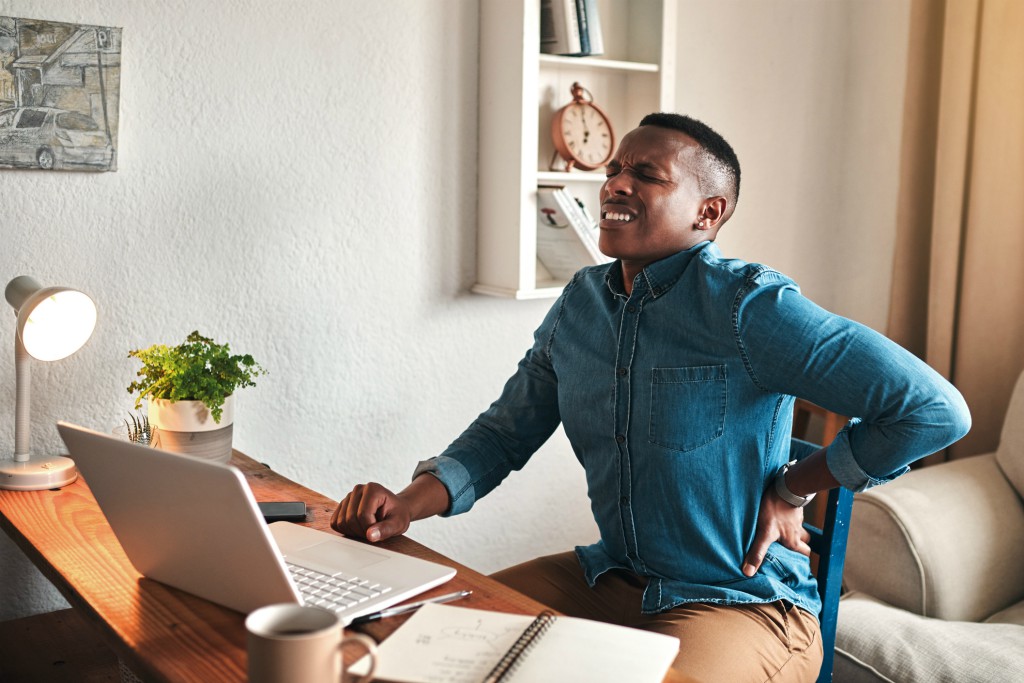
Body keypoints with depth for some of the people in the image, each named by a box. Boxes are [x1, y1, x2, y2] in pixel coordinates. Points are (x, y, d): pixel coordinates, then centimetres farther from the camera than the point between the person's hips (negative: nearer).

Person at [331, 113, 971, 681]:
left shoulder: (745, 305, -20)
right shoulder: (581, 302, 3)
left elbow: (937, 411, -20)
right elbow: (504, 432, 8)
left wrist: (793, 488, -12)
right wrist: (411, 503, -9)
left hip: (741, 605, -6)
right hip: (611, 579, 6)